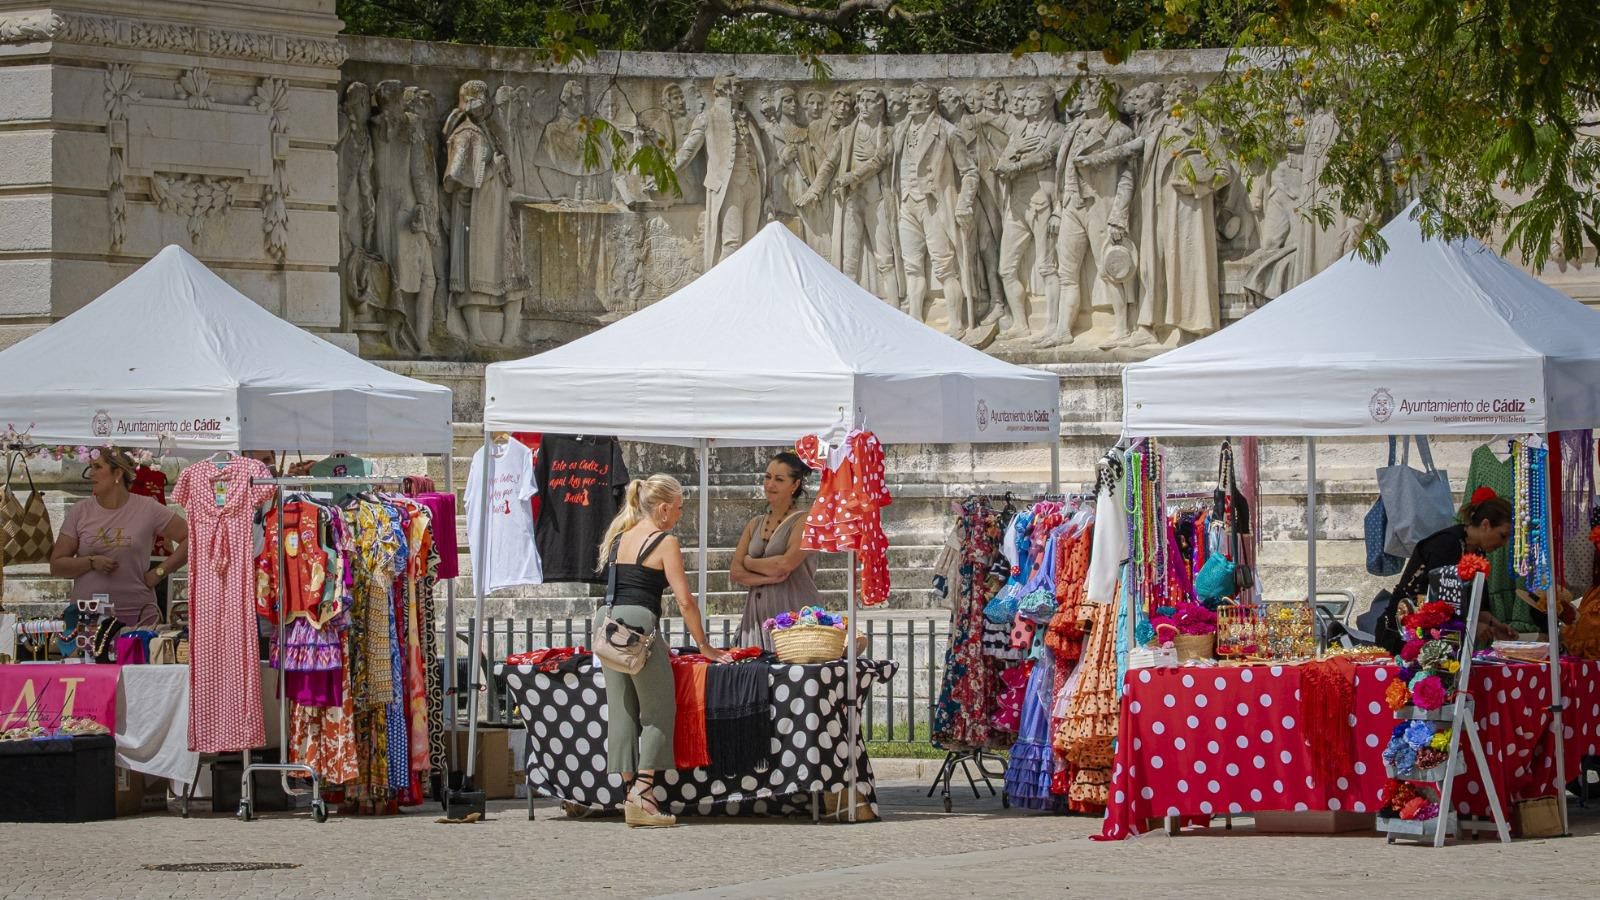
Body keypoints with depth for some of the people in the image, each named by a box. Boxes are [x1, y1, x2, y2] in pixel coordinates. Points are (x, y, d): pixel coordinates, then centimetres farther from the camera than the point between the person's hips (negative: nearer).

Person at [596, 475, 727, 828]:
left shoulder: (619, 538, 18)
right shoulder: (664, 543, -2)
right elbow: (685, 600, -4)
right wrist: (703, 645, 3)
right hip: (640, 626, -7)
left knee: (623, 714, 9)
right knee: (659, 712, -1)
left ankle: (632, 791, 9)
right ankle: (641, 795, -12)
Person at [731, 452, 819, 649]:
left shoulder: (804, 522, -2)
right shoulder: (754, 525, 16)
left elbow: (785, 564, -15)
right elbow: (735, 572, 8)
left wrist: (749, 562, 2)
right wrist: (768, 578, -9)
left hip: (793, 615, -6)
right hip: (757, 616, 6)